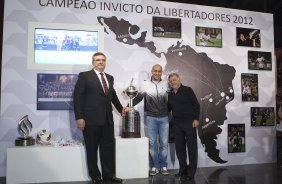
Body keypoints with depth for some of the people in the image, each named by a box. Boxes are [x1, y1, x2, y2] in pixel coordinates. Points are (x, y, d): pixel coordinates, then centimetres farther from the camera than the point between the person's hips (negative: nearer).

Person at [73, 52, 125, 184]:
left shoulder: (110, 78, 15)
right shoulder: (84, 76, -2)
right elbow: (78, 97, -7)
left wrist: (120, 108, 29)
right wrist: (79, 117, -13)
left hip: (107, 119, 5)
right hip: (91, 119, -5)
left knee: (108, 148, 9)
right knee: (92, 150, 7)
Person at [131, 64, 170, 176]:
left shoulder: (166, 84, 3)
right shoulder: (145, 84, 1)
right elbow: (138, 98, 4)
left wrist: (169, 111, -1)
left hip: (164, 118, 1)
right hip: (151, 118, 0)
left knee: (164, 143, 5)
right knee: (152, 143, 5)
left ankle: (163, 166, 17)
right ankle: (154, 166, 16)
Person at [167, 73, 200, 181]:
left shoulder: (187, 90, -2)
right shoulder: (170, 94, 13)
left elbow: (196, 105, -4)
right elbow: (168, 108, 21)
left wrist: (196, 119, -11)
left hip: (189, 122, -5)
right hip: (177, 123, 5)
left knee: (192, 146, -2)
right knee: (179, 147, 8)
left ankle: (191, 171, 7)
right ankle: (183, 169, 21)